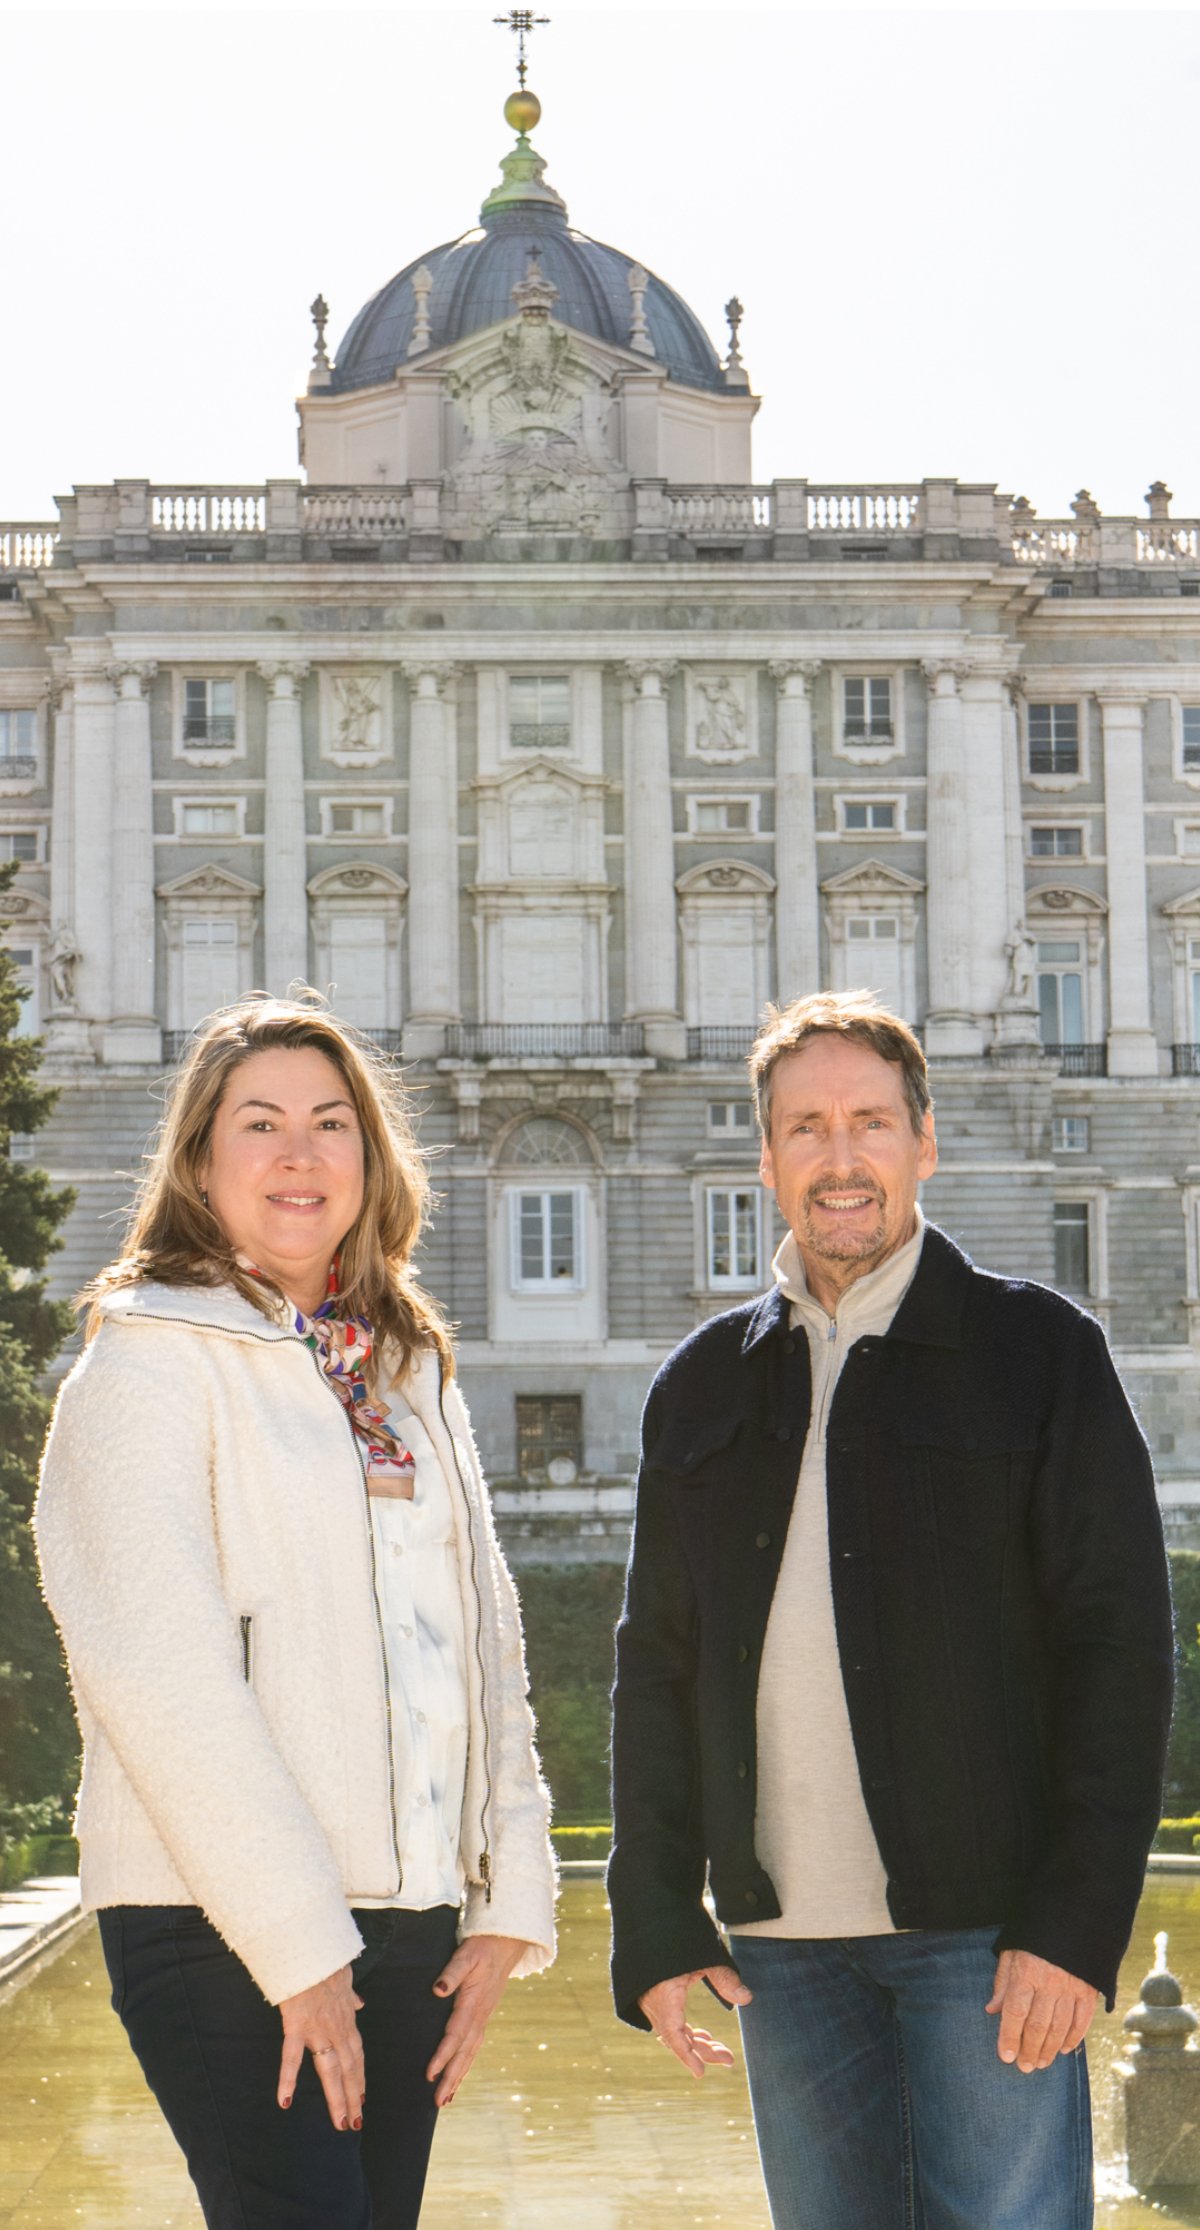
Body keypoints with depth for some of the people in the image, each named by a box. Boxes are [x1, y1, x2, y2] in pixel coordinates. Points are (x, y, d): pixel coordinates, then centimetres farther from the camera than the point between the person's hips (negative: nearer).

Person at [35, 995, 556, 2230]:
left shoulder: (410, 1373, 17)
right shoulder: (149, 1358, -4)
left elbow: (485, 1642, 16)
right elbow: (152, 1667, -13)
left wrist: (508, 1904, 5)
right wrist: (297, 1943, -15)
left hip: (412, 1916, 6)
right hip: (223, 1932, -6)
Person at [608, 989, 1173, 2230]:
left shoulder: (1038, 1351, 2)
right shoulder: (703, 1388, 13)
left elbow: (1119, 1647, -3)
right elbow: (655, 1672, 14)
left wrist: (1077, 1922, -11)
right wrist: (655, 1931, 6)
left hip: (987, 1936, -3)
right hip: (782, 1938, 4)